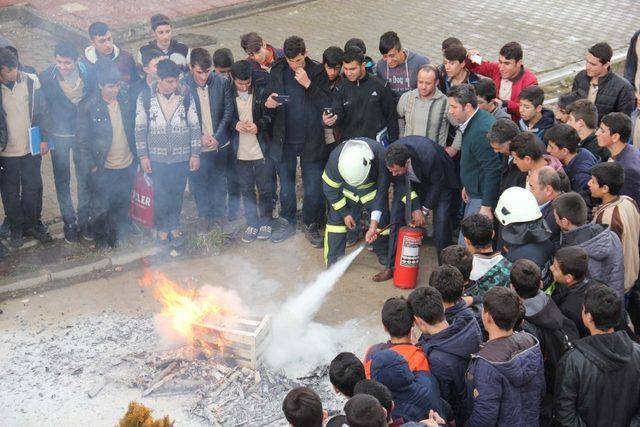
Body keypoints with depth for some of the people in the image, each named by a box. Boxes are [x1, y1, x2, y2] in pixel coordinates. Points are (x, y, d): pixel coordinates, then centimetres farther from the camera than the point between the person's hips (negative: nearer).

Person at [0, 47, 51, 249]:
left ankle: (33, 223, 28)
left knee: (33, 187, 12)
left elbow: (42, 111, 0)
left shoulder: (32, 81, -7)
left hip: (31, 148, 1)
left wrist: (44, 139, 0)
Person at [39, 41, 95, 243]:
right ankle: (69, 222, 22)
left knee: (85, 178, 11)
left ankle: (84, 219, 27)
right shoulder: (46, 78, -13)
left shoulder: (88, 73, -10)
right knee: (62, 180, 8)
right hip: (59, 135, -1)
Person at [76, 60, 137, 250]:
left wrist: (136, 156, 7)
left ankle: (118, 234, 35)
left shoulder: (125, 100, -4)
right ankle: (101, 238, 32)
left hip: (127, 165, 3)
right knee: (101, 207, 11)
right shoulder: (88, 107, -15)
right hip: (103, 169, -3)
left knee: (122, 205, 15)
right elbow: (83, 139, -9)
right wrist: (91, 166, -10)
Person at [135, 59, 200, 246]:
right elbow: (140, 128, -1)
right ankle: (162, 228, 23)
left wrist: (195, 154, -1)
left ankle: (174, 227, 28)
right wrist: (143, 156, -3)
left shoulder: (186, 97, -4)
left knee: (177, 194, 11)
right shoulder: (145, 97, -6)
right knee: (161, 195, 5)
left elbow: (195, 127, 1)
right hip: (157, 157, -1)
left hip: (181, 157, 1)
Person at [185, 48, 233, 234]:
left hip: (221, 144, 1)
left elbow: (228, 110, -4)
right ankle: (204, 216, 31)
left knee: (220, 182, 16)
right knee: (199, 183, 12)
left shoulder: (222, 82, -9)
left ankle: (219, 213, 34)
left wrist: (217, 137, -12)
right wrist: (200, 137, -15)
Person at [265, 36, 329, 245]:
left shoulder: (318, 72, -7)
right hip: (284, 140, 2)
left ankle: (311, 225, 23)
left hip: (311, 141, -2)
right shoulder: (277, 71, 0)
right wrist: (269, 103, -14)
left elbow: (327, 104, -13)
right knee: (286, 186, 15)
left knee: (313, 188, 5)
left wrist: (308, 84, -22)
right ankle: (287, 222, 32)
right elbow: (270, 98, 9)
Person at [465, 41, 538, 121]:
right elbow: (475, 67, 19)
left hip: (516, 123, -3)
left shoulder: (530, 81, -12)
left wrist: (505, 104, -30)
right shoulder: (497, 69, 4)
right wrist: (470, 58, -4)